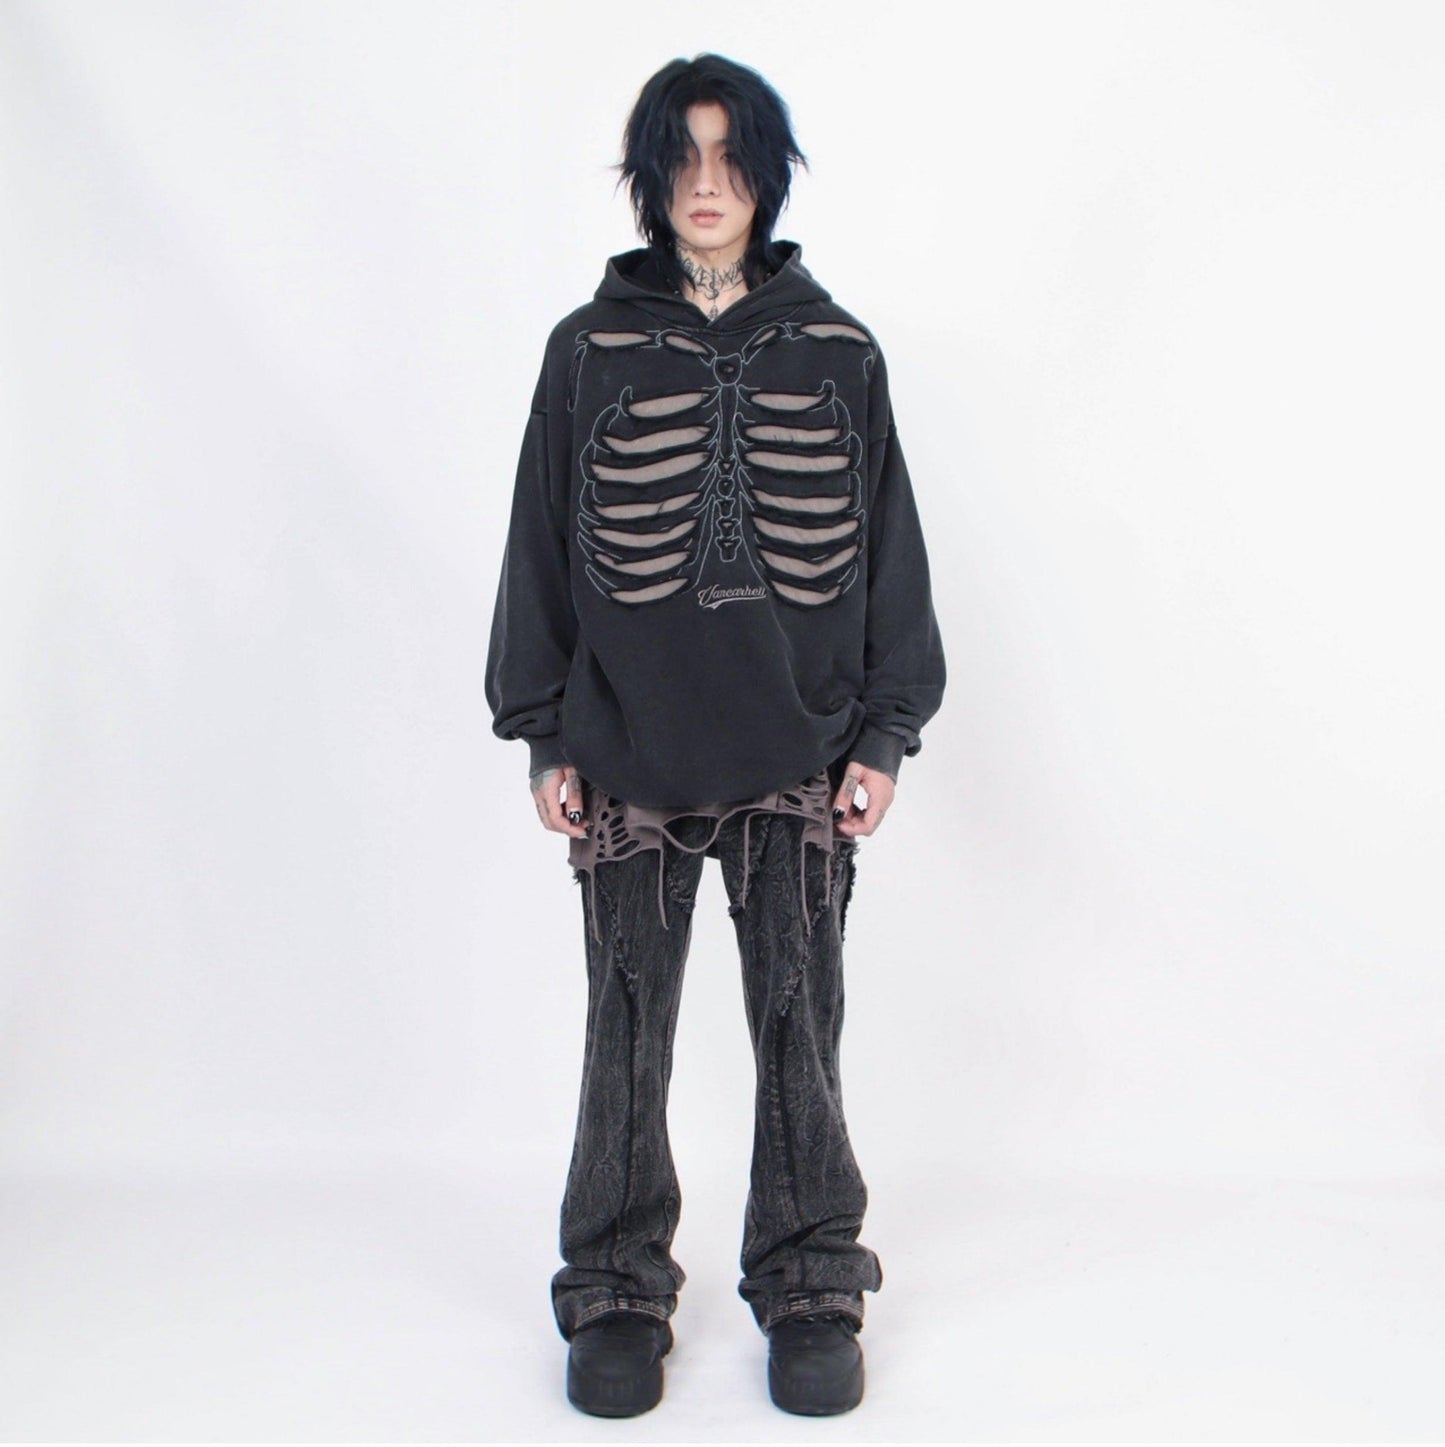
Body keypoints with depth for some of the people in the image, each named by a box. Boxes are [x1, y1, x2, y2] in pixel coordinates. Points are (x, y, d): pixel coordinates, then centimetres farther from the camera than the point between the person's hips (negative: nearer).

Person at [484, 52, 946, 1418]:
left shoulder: (836, 352, 7)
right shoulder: (590, 347, 5)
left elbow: (889, 547, 8)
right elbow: (542, 545, 6)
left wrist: (886, 732, 2)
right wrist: (543, 737, 2)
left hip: (800, 746, 1)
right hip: (629, 745, 0)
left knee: (800, 1022, 6)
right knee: (628, 1024, 6)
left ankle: (810, 1284, 23)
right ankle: (618, 1292, 23)